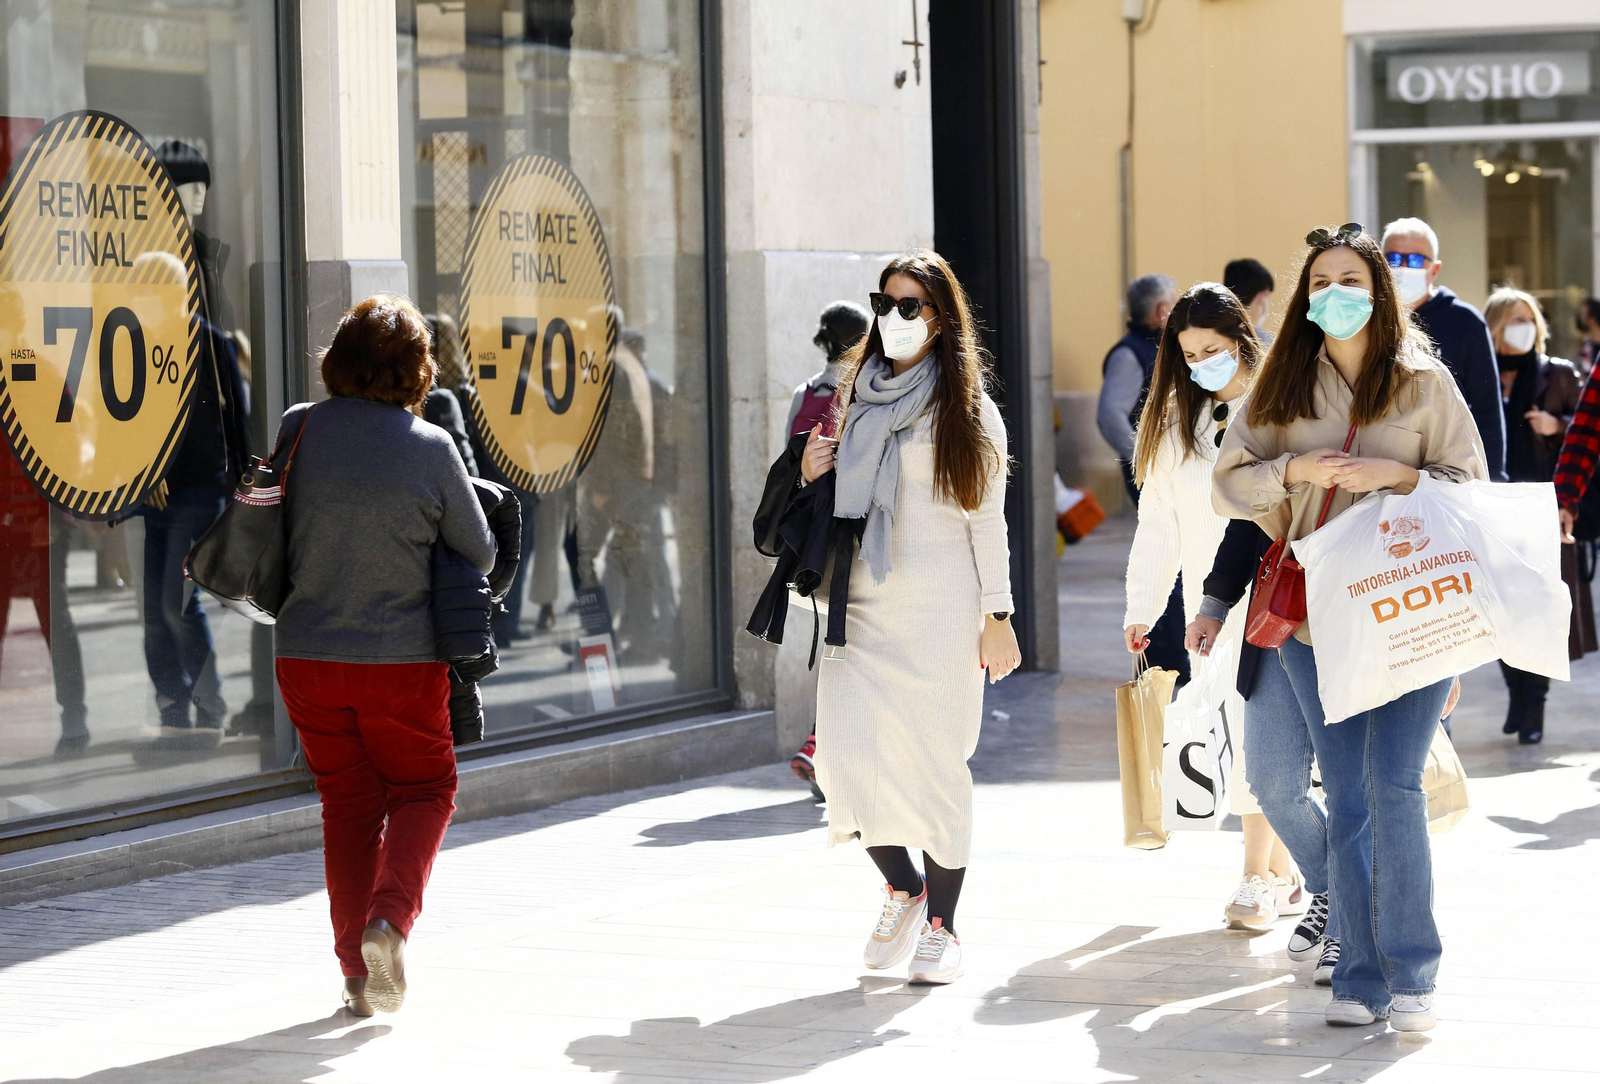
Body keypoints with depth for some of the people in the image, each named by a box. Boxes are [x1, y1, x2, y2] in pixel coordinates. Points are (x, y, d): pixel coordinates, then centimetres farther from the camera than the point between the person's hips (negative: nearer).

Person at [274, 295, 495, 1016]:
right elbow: (480, 556, -2)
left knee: (347, 801, 14)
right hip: (401, 659, -3)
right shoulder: (430, 448, -12)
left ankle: (358, 971, 13)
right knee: (423, 790, 15)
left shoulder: (299, 430, -5)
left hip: (307, 655, 3)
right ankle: (390, 917, -9)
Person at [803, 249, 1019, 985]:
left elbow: (987, 518, 1)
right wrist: (813, 475, 3)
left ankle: (941, 923, 9)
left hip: (940, 603, -4)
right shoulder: (855, 397, 16)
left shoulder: (969, 409, 3)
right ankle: (902, 885, 15)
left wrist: (997, 615, -4)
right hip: (860, 599, 4)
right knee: (848, 755, -9)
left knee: (936, 759, -3)